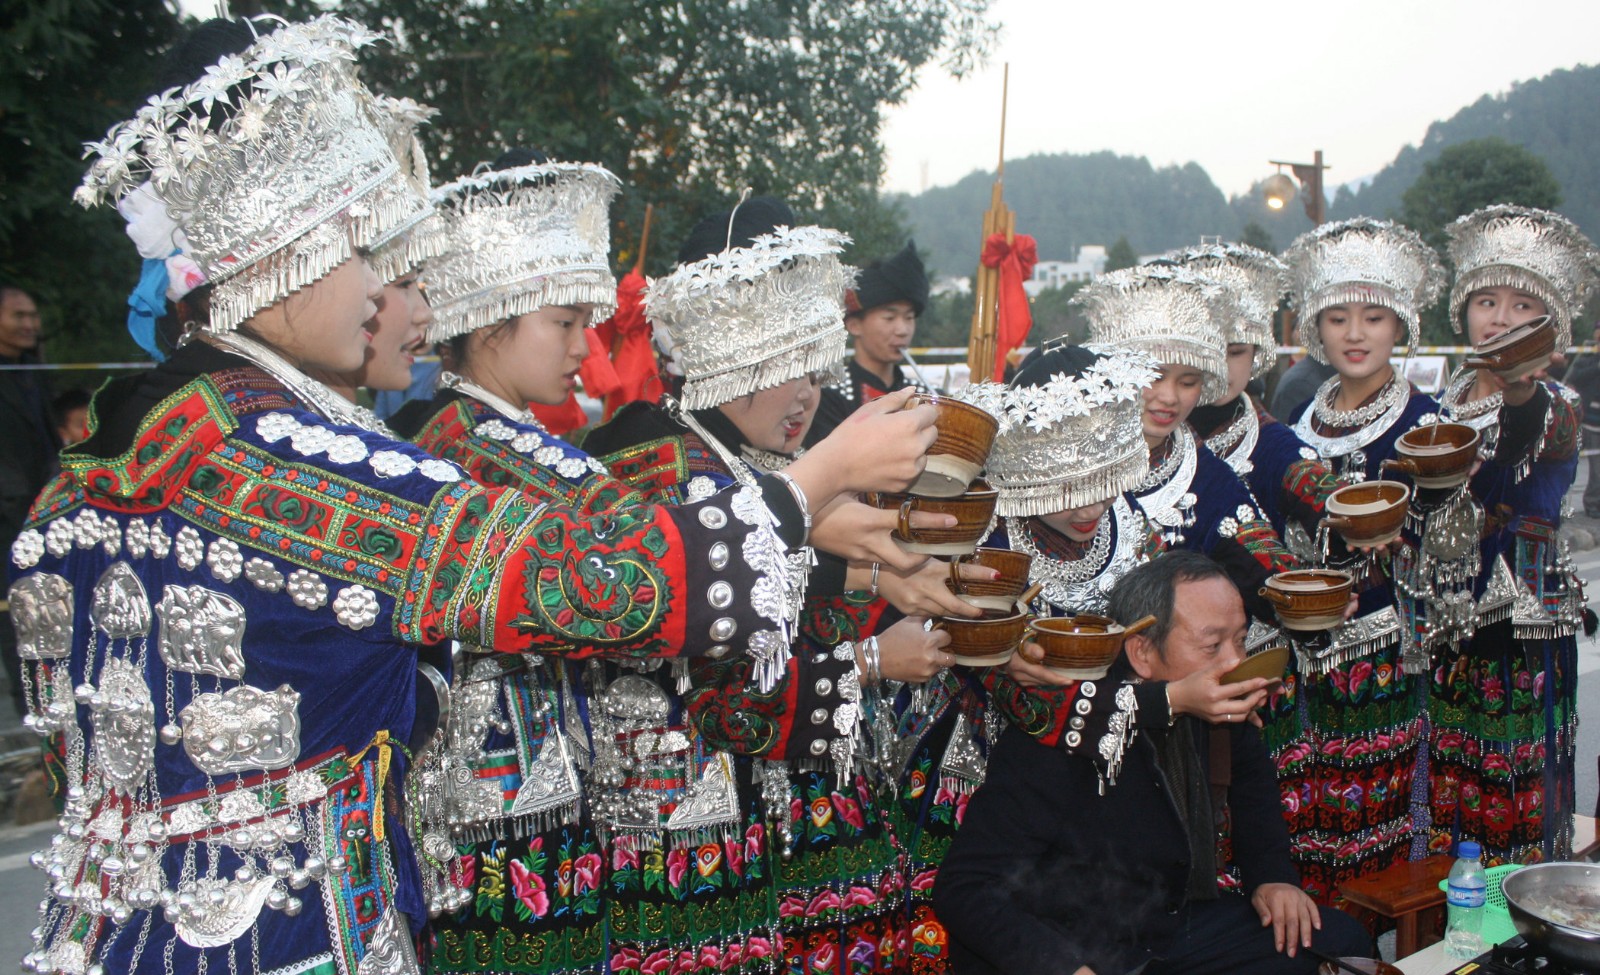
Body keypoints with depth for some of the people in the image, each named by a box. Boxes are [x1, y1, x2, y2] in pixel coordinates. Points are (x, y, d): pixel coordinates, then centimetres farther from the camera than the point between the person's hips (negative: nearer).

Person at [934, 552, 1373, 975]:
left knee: (1340, 939, -1)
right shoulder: (1059, 736, -25)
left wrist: (1271, 875, 9)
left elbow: (1251, 779, 24)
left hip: (1173, 925, 8)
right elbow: (965, 889, -25)